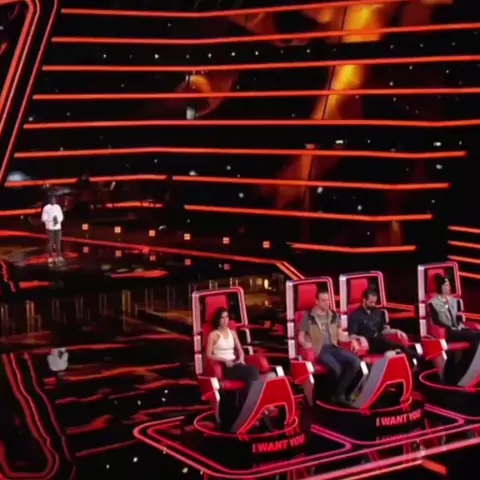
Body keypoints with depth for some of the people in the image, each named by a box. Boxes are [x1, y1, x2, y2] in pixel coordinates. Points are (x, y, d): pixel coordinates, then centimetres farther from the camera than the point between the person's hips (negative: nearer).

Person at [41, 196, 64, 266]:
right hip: (50, 227, -4)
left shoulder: (58, 207, 7)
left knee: (58, 242, 4)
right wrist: (52, 220, -20)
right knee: (51, 242, -2)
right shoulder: (46, 208, -7)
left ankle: (59, 257, 11)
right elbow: (44, 218, -8)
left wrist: (58, 221, -11)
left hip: (58, 227, 4)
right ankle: (50, 259, 4)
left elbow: (61, 216, 10)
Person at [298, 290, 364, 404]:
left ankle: (339, 393, -12)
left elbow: (340, 335, 18)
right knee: (336, 367, -34)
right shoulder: (308, 317, 1)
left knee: (355, 362, -22)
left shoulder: (334, 316, 15)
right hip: (319, 350, -5)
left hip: (333, 347, 5)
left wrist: (352, 339, -1)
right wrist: (306, 344, -19)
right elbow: (301, 337, 4)